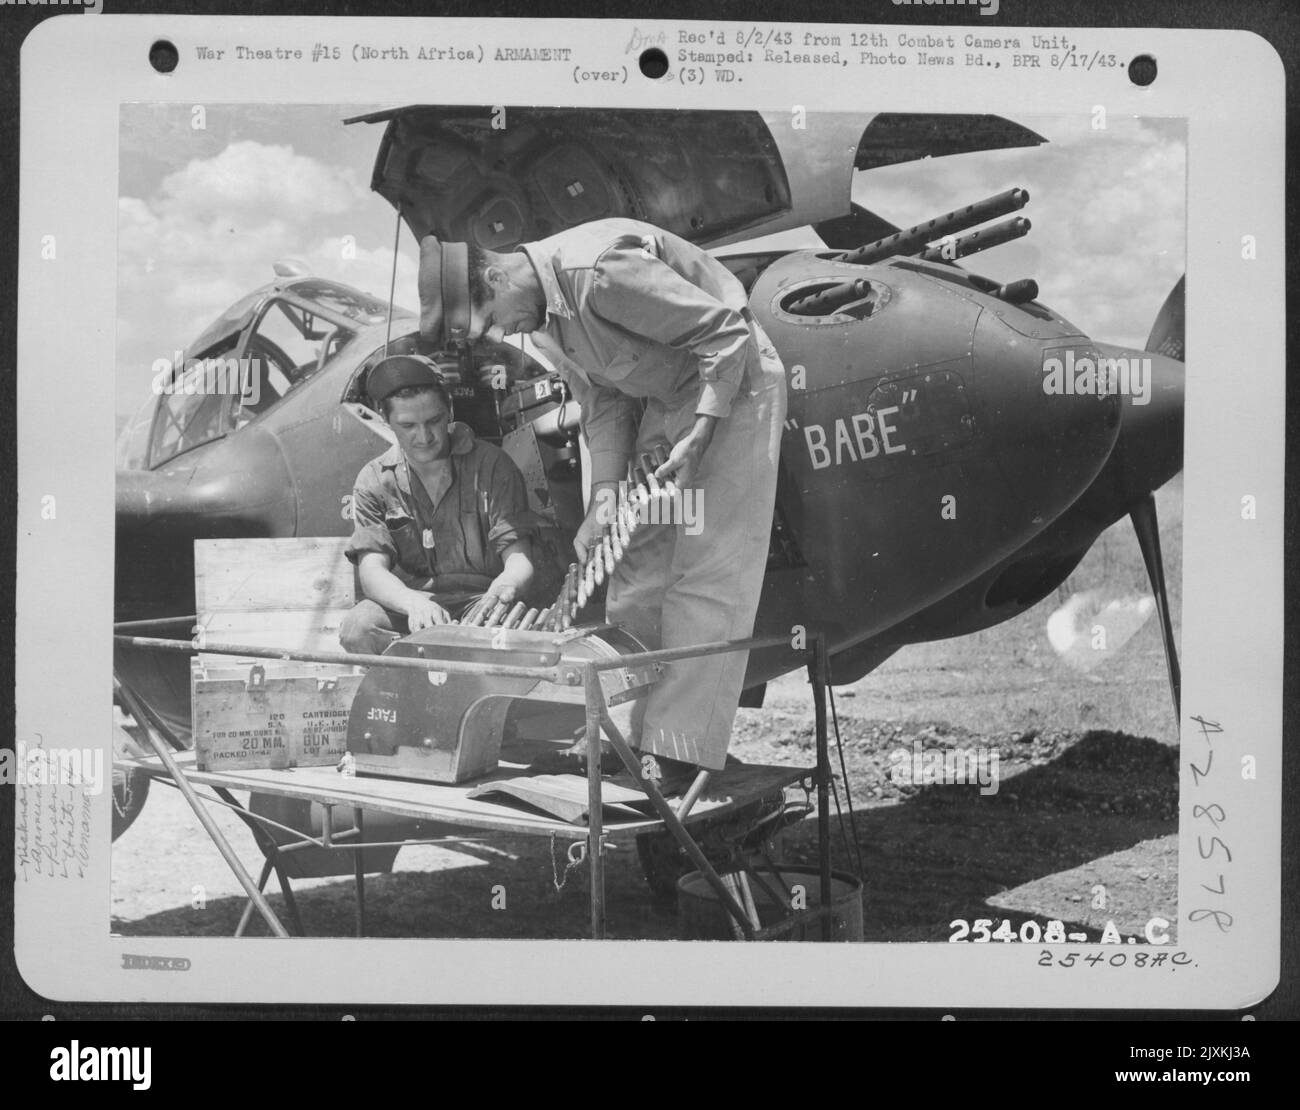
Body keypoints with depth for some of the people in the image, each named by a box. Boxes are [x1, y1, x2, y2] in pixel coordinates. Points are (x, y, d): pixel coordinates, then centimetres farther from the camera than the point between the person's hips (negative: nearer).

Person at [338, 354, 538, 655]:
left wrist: (505, 585, -35)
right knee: (357, 628, -30)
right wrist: (415, 603, -33)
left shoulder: (490, 465, -1)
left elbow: (519, 559, -8)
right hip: (406, 603, 2)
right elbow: (372, 571, -8)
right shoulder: (375, 480, 3)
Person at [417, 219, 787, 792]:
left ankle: (679, 750, -11)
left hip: (733, 382, -9)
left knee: (706, 577, -12)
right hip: (663, 397, 9)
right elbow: (604, 400, 5)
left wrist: (698, 436, -28)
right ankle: (632, 731, 12)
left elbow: (728, 332, -25)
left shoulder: (600, 272, -29)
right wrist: (604, 496, -8)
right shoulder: (541, 319, 0)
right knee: (638, 571, 7)